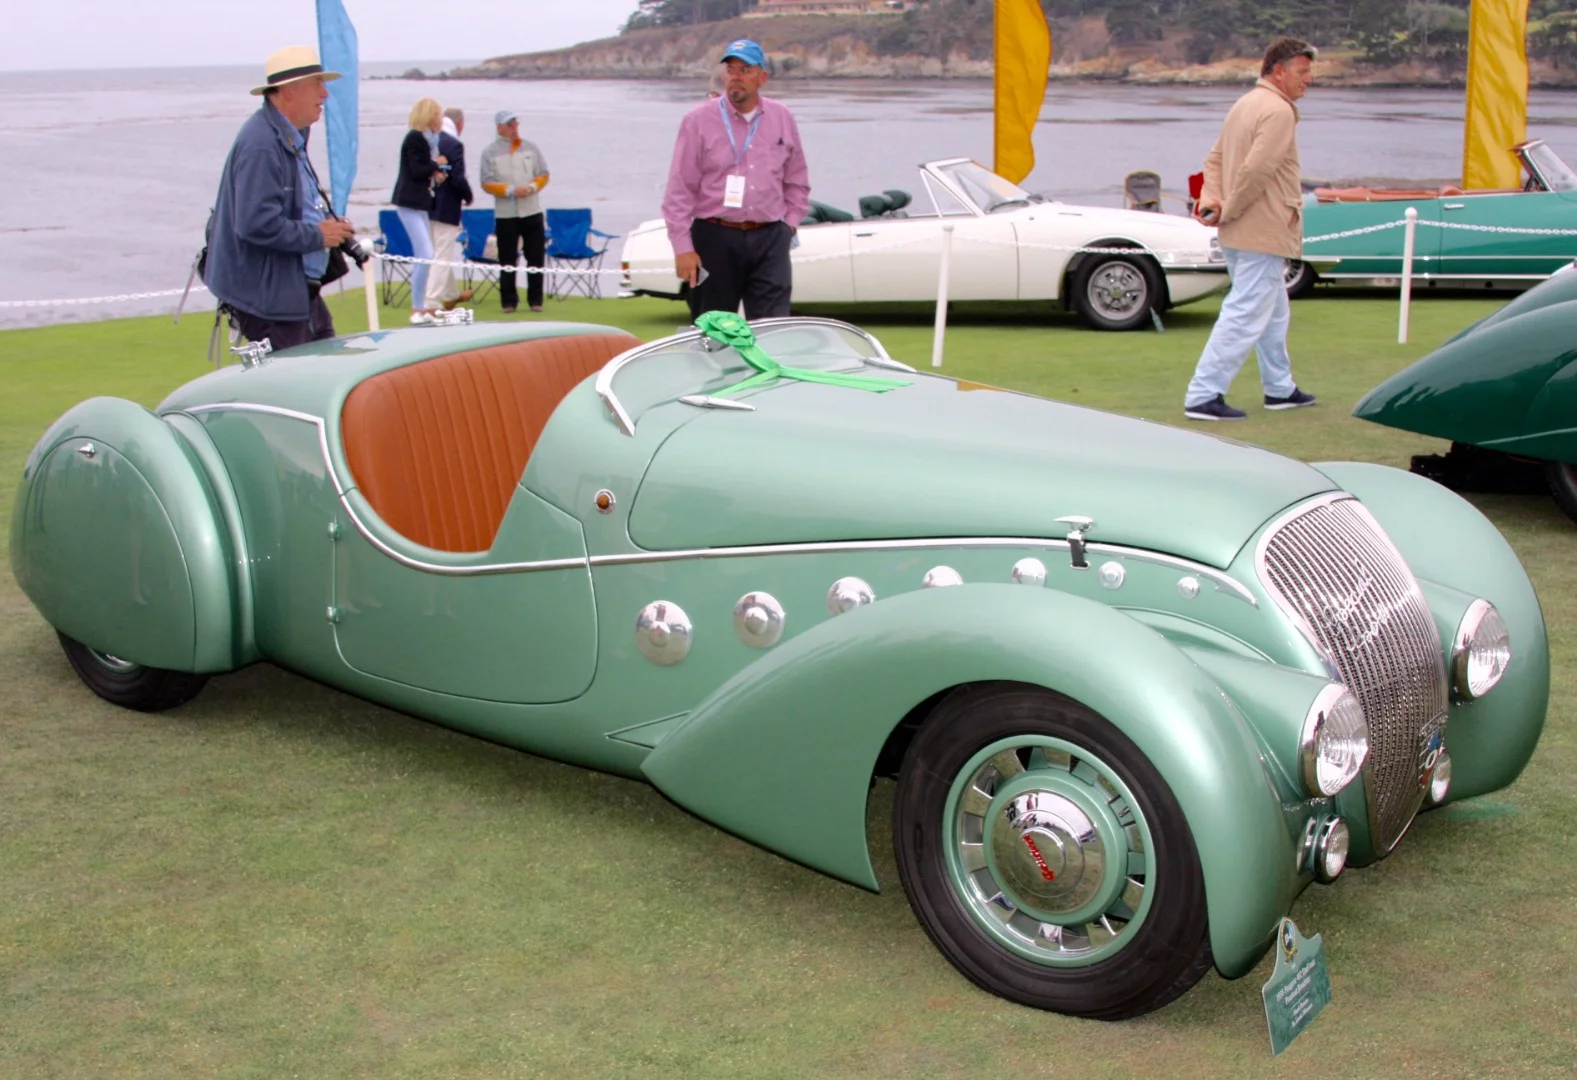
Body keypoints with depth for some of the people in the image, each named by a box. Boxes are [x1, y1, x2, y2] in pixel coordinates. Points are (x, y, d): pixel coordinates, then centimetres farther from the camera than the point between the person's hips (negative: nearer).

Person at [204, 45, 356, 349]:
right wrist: (317, 235, -17)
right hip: (268, 298, -10)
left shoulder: (290, 138, 12)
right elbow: (257, 224, -28)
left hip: (298, 291, 10)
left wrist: (330, 224, 4)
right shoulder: (261, 144, -20)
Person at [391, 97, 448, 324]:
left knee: (422, 257, 12)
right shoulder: (415, 138, -13)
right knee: (425, 256, -14)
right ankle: (417, 310, -10)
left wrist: (435, 174, -5)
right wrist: (436, 164, -5)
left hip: (420, 203, 10)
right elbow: (416, 171, -20)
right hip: (410, 203, -10)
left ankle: (421, 305, 20)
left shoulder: (428, 139, 14)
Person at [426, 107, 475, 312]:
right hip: (446, 208, -8)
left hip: (428, 205, 8)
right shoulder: (455, 145, -17)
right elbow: (458, 179, -21)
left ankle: (451, 295, 39)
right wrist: (468, 197, -3)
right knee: (442, 257, -2)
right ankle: (431, 303, -3)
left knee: (444, 254, 23)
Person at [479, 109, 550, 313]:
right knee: (507, 261, 2)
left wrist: (532, 187, -12)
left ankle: (535, 300, 12)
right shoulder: (490, 153, 0)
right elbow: (487, 184, -5)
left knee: (536, 258, 4)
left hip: (532, 212, 2)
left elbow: (543, 175, 8)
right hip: (505, 214, -2)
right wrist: (511, 190, -17)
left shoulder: (531, 148, 8)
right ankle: (508, 301, 10)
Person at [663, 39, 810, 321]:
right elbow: (679, 190, -3)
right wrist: (683, 248, -9)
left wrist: (790, 223, 8)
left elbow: (797, 181, 19)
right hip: (715, 237, -2)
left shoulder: (783, 119, 9)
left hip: (770, 238, 2)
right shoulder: (698, 121, -1)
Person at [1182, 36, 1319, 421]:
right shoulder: (1278, 111, -16)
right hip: (1264, 233, -10)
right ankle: (1203, 396, -10)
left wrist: (1211, 198, -2)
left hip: (1241, 233, 10)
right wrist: (1228, 212, -14)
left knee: (1275, 313, 21)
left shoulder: (1245, 104, 15)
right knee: (1244, 315, -9)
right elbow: (1256, 170, -25)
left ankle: (1279, 388, 31)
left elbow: (1215, 158, 14)